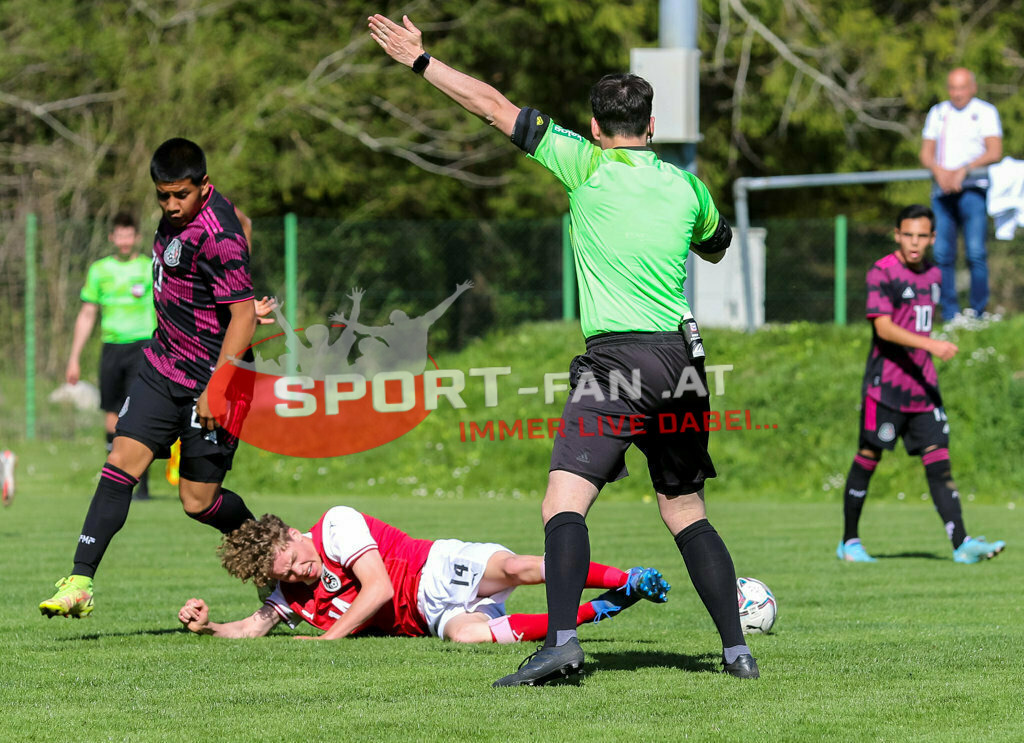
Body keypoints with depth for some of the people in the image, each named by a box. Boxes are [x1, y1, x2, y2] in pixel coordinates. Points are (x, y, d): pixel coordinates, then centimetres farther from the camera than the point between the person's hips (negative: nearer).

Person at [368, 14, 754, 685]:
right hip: (682, 361, 6)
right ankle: (737, 649, 12)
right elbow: (717, 247, 34)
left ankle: (562, 640, -30)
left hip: (616, 356, -6)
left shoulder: (590, 165, 0)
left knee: (565, 500, -13)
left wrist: (420, 60, 12)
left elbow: (496, 108, 3)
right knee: (686, 513, 16)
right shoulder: (685, 186, 12)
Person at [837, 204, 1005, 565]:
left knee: (939, 462, -3)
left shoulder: (932, 274, 13)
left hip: (923, 385, 6)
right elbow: (883, 328, -20)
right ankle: (849, 542, 16)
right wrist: (930, 344, -30)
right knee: (868, 458, 2)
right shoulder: (882, 272, -9)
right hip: (885, 386, -6)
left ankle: (962, 544, -10)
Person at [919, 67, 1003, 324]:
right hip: (942, 190, 4)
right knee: (942, 254, -3)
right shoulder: (938, 112, 18)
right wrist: (939, 171, -7)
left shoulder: (985, 112, 6)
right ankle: (950, 314, 1)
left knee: (976, 252, -13)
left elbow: (994, 152, -4)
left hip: (973, 189, -4)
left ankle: (977, 312, -8)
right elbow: (926, 153, 14)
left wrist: (963, 170, -15)